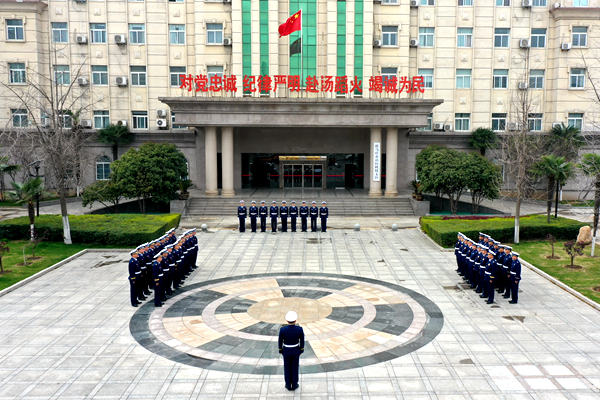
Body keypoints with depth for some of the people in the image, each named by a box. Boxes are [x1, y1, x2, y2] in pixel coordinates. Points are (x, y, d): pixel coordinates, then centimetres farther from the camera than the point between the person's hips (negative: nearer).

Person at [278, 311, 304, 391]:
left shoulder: (282, 330, -27)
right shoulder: (300, 329, -25)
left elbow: (280, 341, -12)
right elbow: (302, 341, -10)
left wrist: (281, 351, 6)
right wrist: (301, 350, 8)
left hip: (286, 352, 0)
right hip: (296, 351, 0)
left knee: (287, 368, 20)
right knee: (295, 368, 19)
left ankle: (288, 385, 35)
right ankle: (294, 385, 35)